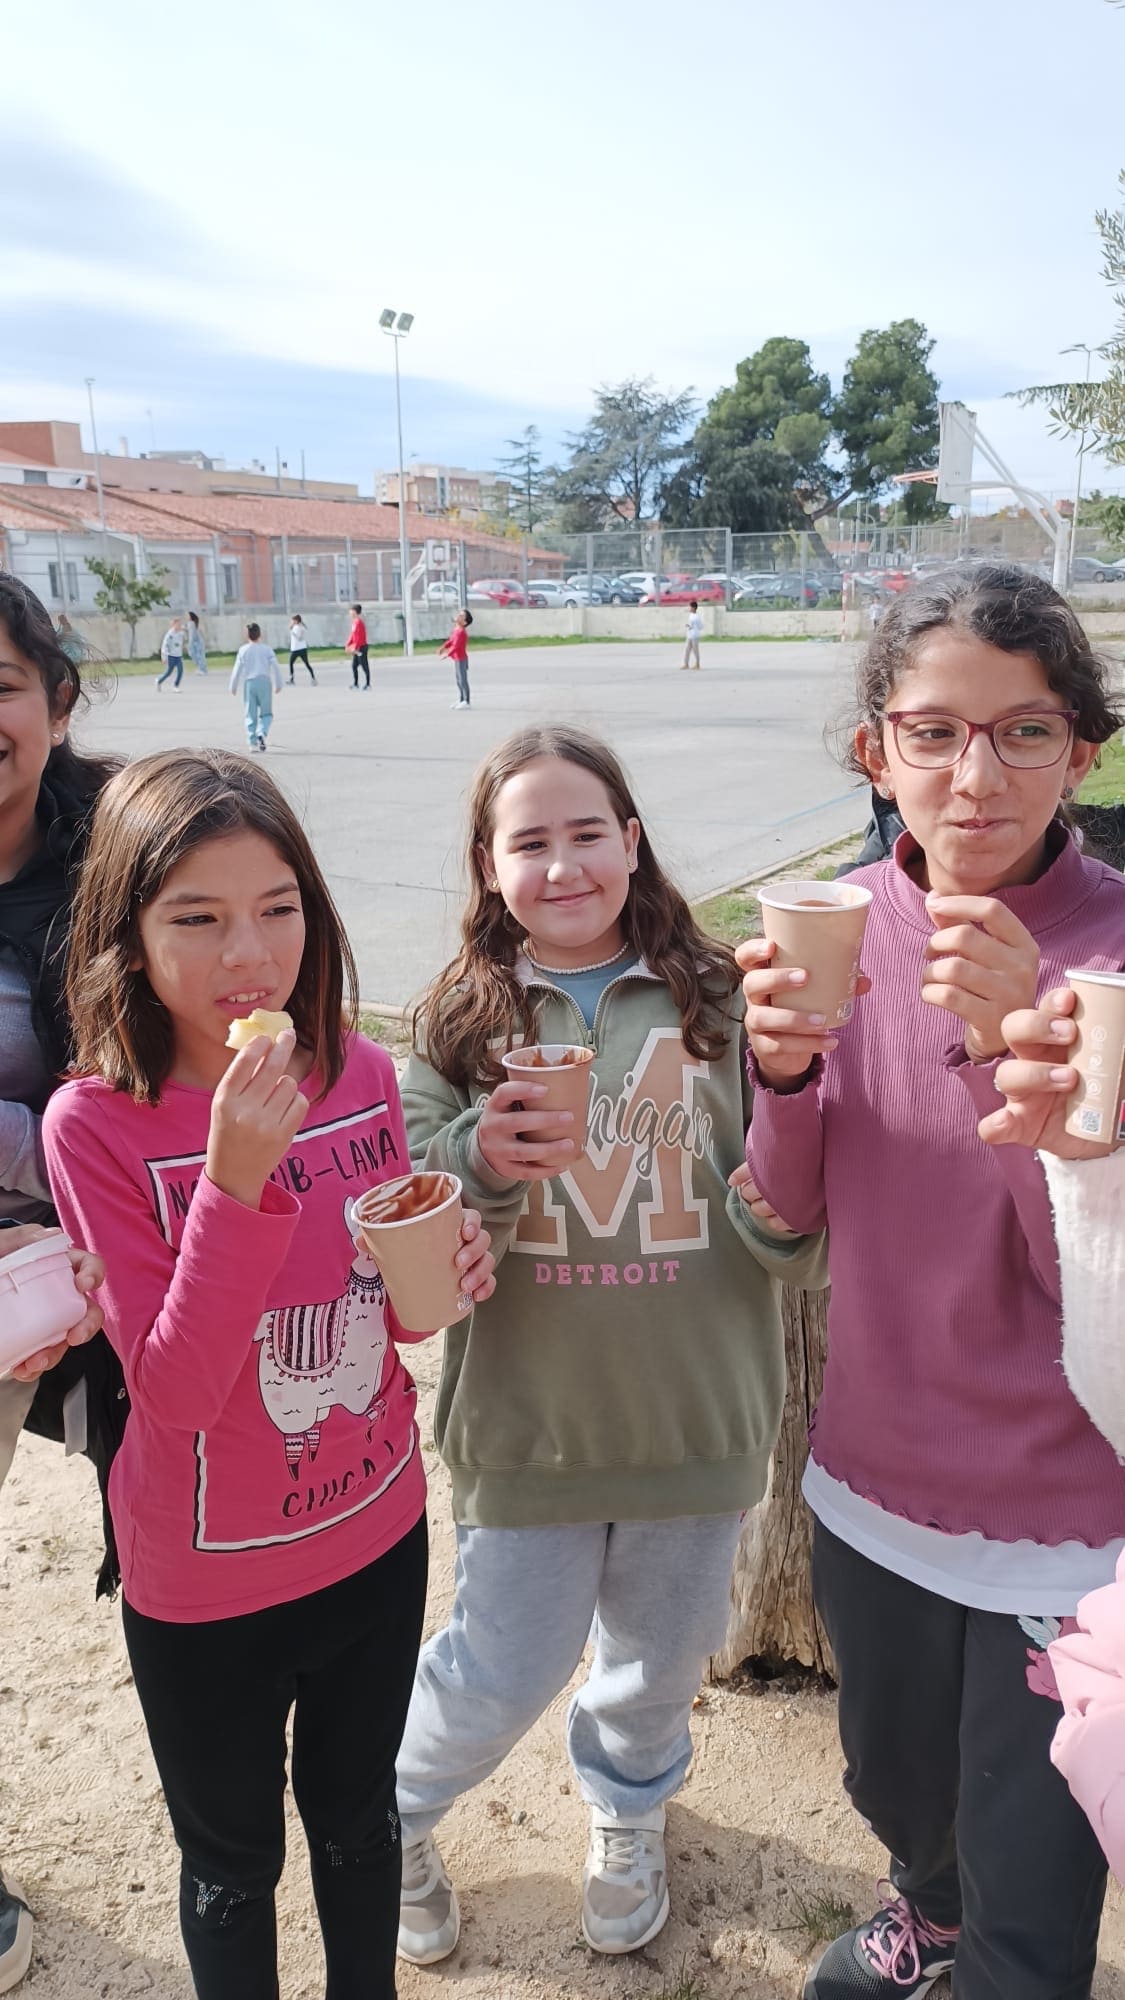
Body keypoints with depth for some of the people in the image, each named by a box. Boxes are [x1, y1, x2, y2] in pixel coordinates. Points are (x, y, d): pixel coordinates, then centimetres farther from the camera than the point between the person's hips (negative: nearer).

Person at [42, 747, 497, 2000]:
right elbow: (175, 1393, -25)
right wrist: (237, 1181, -36)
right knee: (233, 1861, 21)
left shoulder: (360, 1073, -9)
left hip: (378, 1533, 4)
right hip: (208, 1585, -3)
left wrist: (448, 1272, -17)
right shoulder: (95, 1122, -21)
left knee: (355, 1812, 27)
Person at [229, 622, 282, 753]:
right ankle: (262, 734, -21)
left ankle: (253, 742, 3)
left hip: (249, 683, 0)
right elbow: (275, 667, -1)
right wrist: (278, 685, 7)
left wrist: (233, 687, 10)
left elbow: (237, 670, 2)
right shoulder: (267, 649, 3)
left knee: (250, 715, 7)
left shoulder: (243, 650, 2)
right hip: (264, 682, 0)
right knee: (266, 714, 6)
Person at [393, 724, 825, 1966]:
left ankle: (626, 1811, 57)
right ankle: (392, 1817, 48)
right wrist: (483, 1163, -27)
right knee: (506, 1671, 14)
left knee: (662, 1655, 23)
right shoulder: (460, 1022, -7)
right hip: (528, 1425, -1)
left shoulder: (715, 1001, -10)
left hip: (697, 1417, 1)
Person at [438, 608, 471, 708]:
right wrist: (443, 647, 7)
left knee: (463, 680, -3)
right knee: (459, 681, 16)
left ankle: (467, 702, 3)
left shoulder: (461, 632, -24)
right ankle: (461, 700, 25)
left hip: (460, 659, -10)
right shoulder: (456, 629, 7)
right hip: (457, 659, 10)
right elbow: (451, 640, 17)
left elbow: (455, 646, -29)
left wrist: (446, 655, -31)